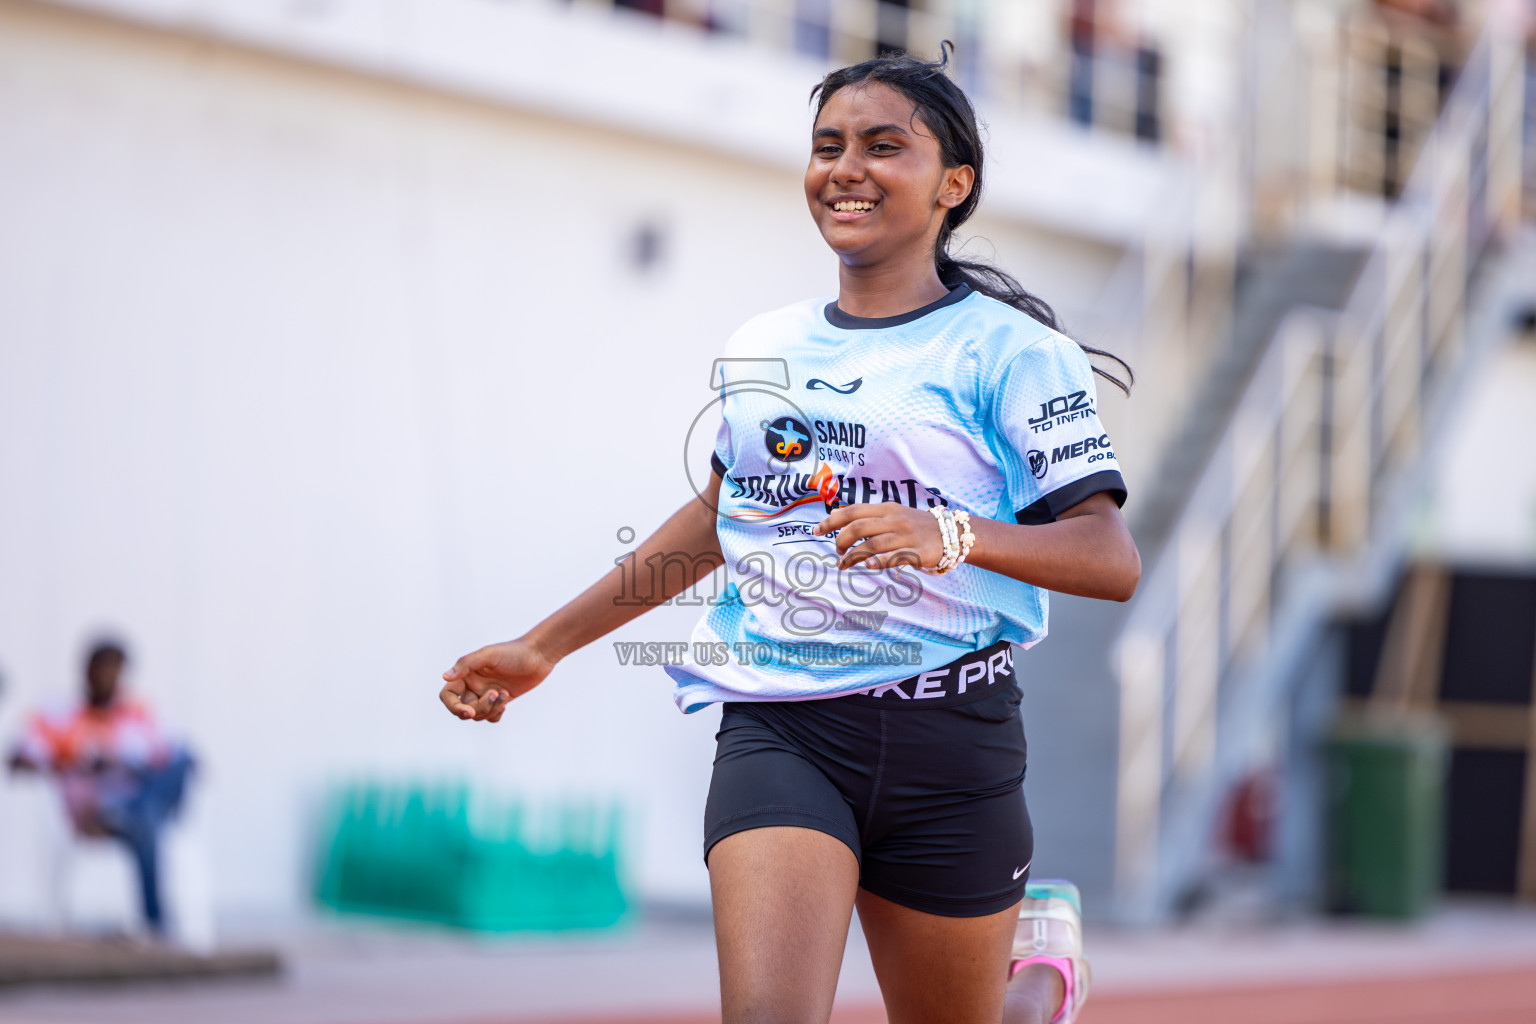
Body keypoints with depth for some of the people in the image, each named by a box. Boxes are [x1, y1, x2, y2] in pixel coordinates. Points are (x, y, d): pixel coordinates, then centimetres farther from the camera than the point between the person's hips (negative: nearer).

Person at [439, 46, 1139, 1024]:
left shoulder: (1012, 350, -2)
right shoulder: (760, 350, 12)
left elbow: (1113, 558, -11)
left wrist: (951, 535, -29)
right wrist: (542, 646, 29)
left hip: (947, 733, -2)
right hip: (776, 731, 3)